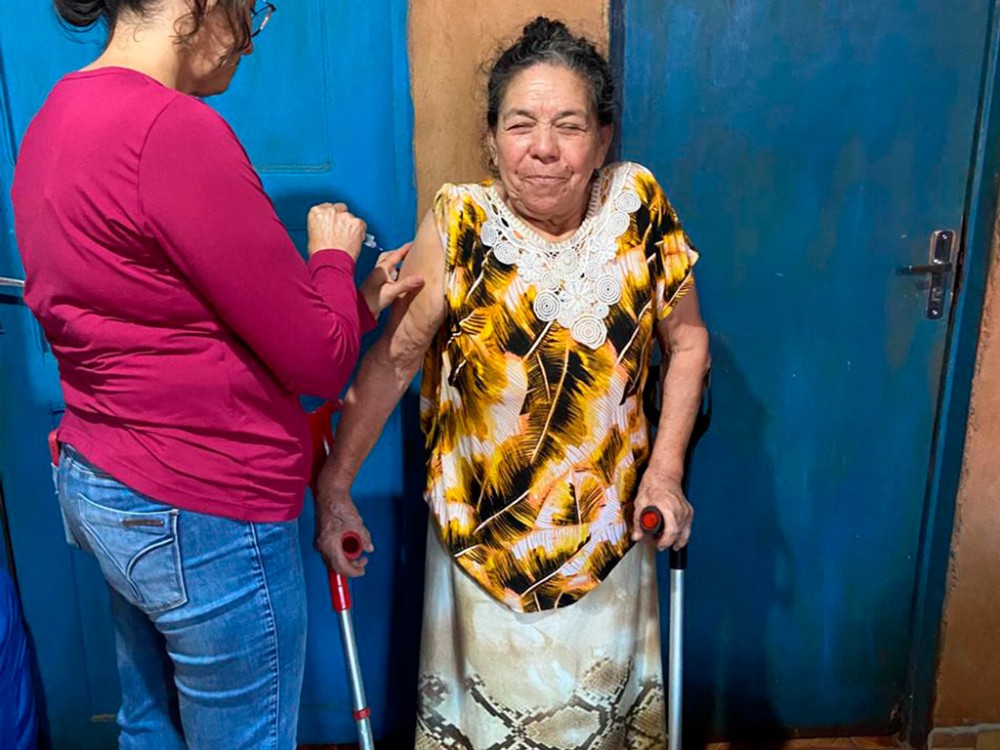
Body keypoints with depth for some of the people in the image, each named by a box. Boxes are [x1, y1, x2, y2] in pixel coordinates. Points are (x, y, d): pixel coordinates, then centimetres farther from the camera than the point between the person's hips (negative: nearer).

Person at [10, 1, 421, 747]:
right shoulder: (172, 128, -23)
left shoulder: (56, 119, 6)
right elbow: (317, 360, -18)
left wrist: (355, 300, 10)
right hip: (205, 518, -9)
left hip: (97, 489, 9)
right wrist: (334, 257, 1)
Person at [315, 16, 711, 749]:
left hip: (605, 524, 2)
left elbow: (687, 341, -1)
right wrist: (335, 488, -12)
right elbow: (392, 360, -12)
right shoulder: (460, 221, -15)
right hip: (483, 525, -1)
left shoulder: (639, 205, -9)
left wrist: (665, 472, -6)